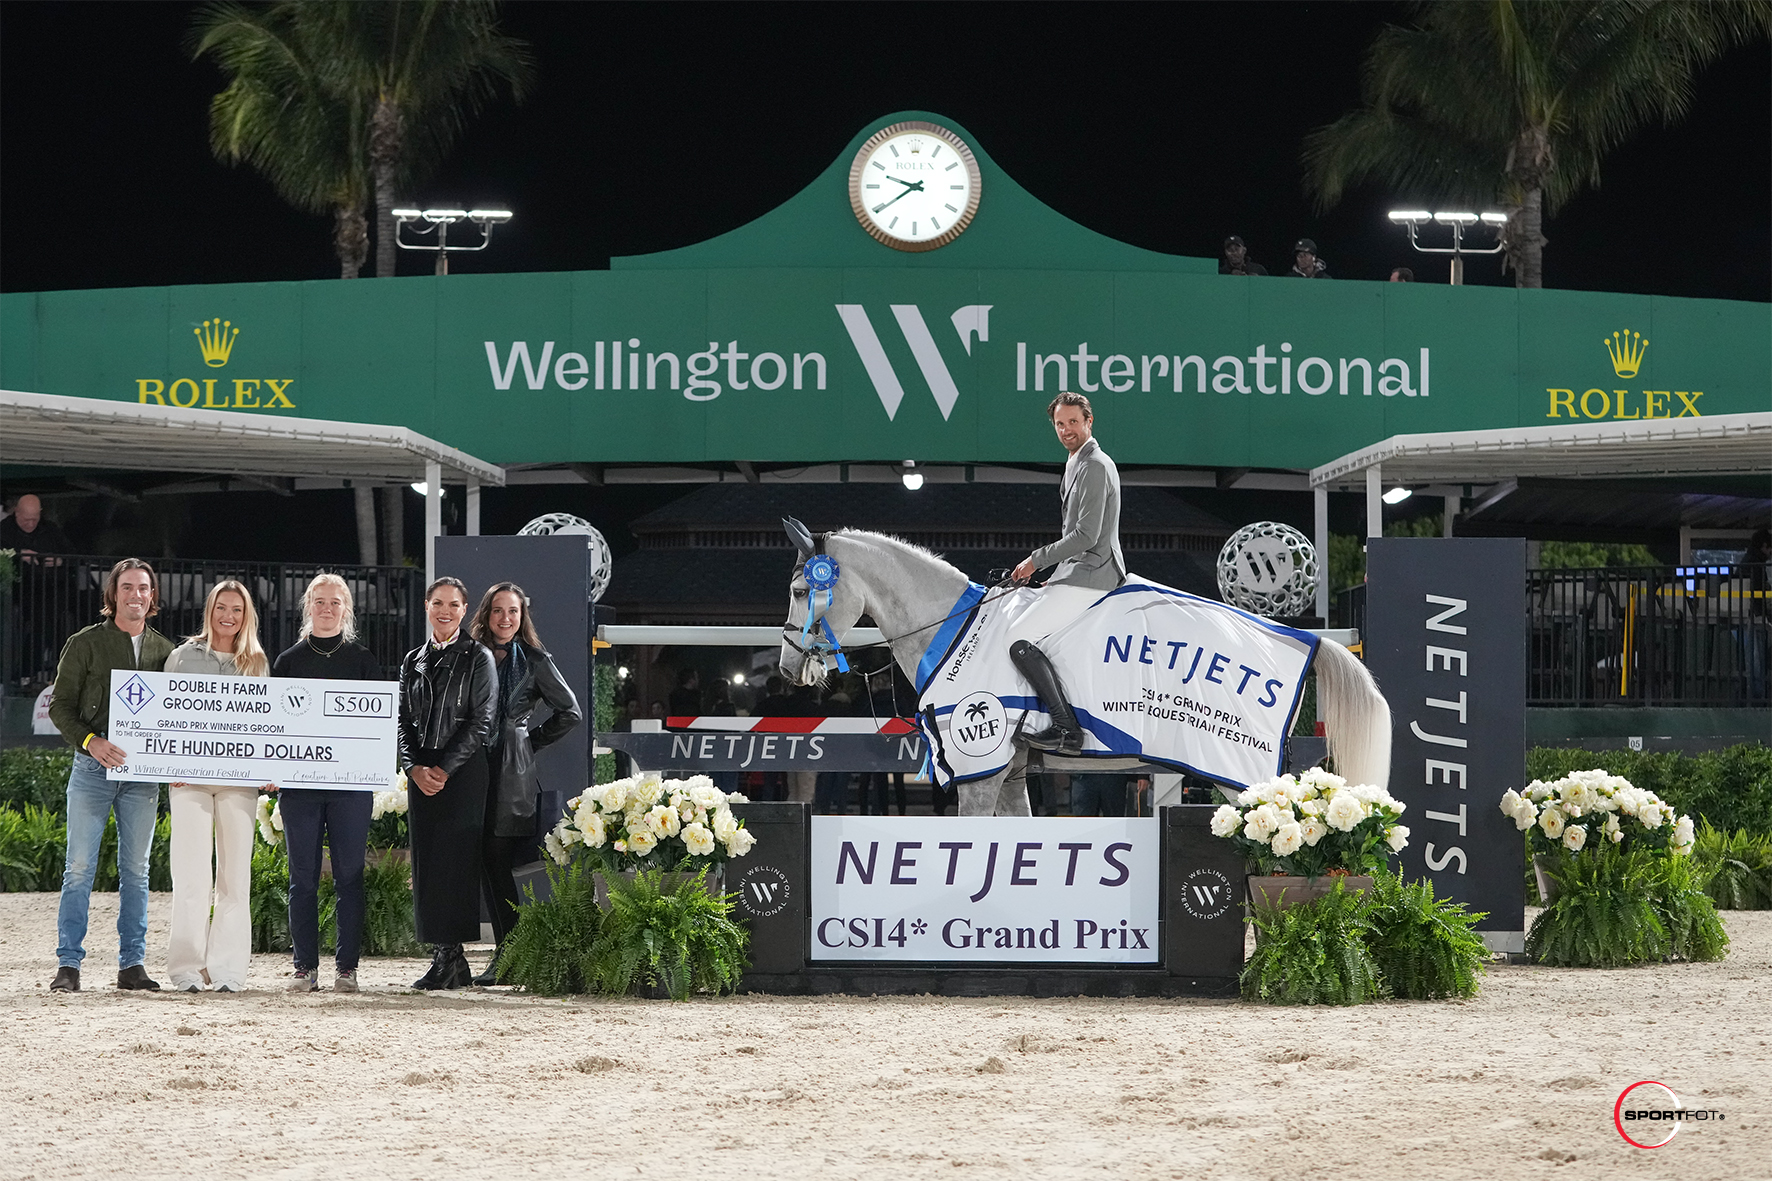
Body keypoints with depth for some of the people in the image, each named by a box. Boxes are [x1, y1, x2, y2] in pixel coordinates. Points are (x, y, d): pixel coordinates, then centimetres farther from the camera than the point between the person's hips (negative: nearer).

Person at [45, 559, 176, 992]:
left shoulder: (165, 651, 10)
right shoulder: (85, 644, 1)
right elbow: (60, 706, -1)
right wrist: (90, 741, -17)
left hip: (142, 773, 3)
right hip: (93, 768, -3)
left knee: (136, 871, 5)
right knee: (79, 868, -3)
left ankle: (132, 964, 10)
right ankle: (68, 964, 0)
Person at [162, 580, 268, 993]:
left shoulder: (257, 664, 14)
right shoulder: (183, 657, 10)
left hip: (239, 777, 2)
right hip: (190, 773, -1)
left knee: (235, 876, -1)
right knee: (191, 876, -7)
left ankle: (227, 968, 1)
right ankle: (187, 968, -4)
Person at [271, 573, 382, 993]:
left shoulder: (363, 660, 8)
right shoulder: (288, 660, 10)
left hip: (350, 781, -1)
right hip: (299, 781, 1)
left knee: (349, 875, -2)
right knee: (303, 876, 1)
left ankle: (346, 967, 2)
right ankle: (305, 966, 5)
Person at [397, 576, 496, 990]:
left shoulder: (478, 659, 0)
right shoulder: (413, 661, 15)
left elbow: (482, 722, -6)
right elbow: (403, 720, 12)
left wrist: (445, 769, -11)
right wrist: (414, 768, -4)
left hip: (463, 773, -5)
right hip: (421, 776, 5)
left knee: (453, 861, -9)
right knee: (426, 863, 2)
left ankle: (450, 956, -7)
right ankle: (444, 957, 6)